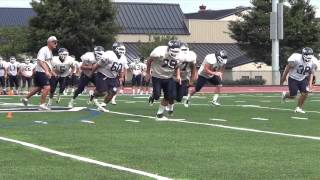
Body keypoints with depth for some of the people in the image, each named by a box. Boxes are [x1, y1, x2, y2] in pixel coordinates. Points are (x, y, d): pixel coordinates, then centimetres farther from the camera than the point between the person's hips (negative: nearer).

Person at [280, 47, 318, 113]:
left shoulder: (313, 62, -12)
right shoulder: (296, 58, -26)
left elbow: (311, 73, 3)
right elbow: (288, 67, -13)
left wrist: (310, 83, -6)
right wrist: (283, 77, -4)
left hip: (303, 79, 4)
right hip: (293, 78, -4)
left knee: (305, 93, -11)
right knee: (292, 96, -4)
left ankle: (299, 108, 8)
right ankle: (285, 94, 32)